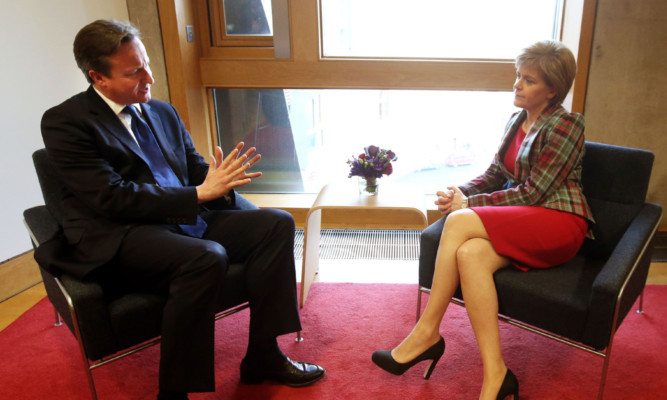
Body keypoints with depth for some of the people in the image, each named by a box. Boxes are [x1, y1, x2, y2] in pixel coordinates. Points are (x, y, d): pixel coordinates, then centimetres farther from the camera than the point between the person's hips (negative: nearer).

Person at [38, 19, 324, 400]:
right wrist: (201, 193, -18)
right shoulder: (64, 122, -5)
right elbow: (112, 199, -16)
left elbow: (196, 168, 17)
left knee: (277, 223, -9)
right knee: (207, 257, -35)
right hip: (121, 237, -7)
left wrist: (221, 179, -9)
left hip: (187, 221, 7)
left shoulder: (163, 112, 17)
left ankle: (263, 355, -2)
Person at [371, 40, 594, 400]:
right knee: (470, 254, -28)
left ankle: (427, 332, -20)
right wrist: (461, 191, -5)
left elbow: (533, 193, -14)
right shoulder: (517, 121, 17)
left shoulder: (564, 125, -7)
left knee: (460, 221, -29)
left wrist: (468, 204, -13)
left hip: (559, 224, -6)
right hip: (522, 223, 7)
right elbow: (495, 174, 16)